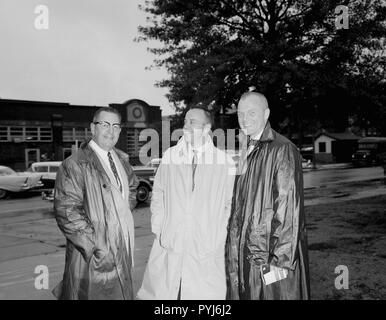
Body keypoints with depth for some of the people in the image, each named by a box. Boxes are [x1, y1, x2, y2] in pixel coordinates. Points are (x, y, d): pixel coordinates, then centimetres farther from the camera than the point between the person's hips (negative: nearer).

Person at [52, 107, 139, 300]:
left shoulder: (121, 159, 10)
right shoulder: (74, 165, -14)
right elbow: (66, 212, -20)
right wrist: (96, 247, -22)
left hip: (123, 250, 7)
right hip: (92, 256, -7)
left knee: (121, 294, 15)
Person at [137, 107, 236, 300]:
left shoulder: (226, 163, -2)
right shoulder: (169, 156, 4)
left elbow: (230, 204, 5)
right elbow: (158, 195, 11)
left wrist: (220, 236, 0)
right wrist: (158, 229, 4)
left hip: (207, 249, -1)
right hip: (168, 247, 2)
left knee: (205, 294, 4)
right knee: (159, 292, 3)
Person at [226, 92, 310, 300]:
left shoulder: (282, 150, -12)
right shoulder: (245, 152, 11)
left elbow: (288, 208, -17)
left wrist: (278, 261, -19)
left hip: (270, 256, -7)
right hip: (242, 255, 7)